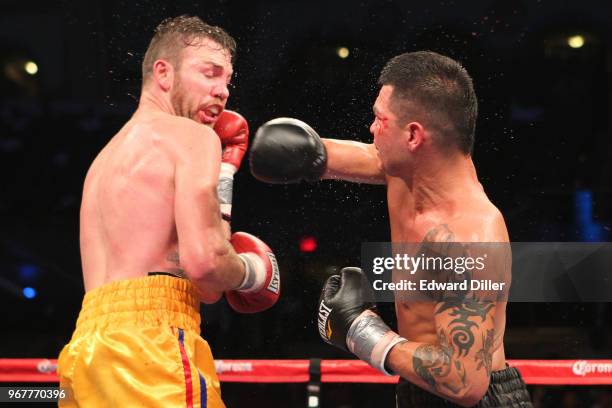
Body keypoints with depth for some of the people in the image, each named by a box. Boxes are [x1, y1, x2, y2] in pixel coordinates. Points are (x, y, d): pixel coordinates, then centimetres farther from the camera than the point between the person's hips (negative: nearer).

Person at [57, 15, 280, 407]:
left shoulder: (108, 155, 27)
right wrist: (253, 272, 8)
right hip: (151, 337, -9)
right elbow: (203, 259, -14)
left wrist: (223, 169, 25)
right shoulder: (192, 135, 1)